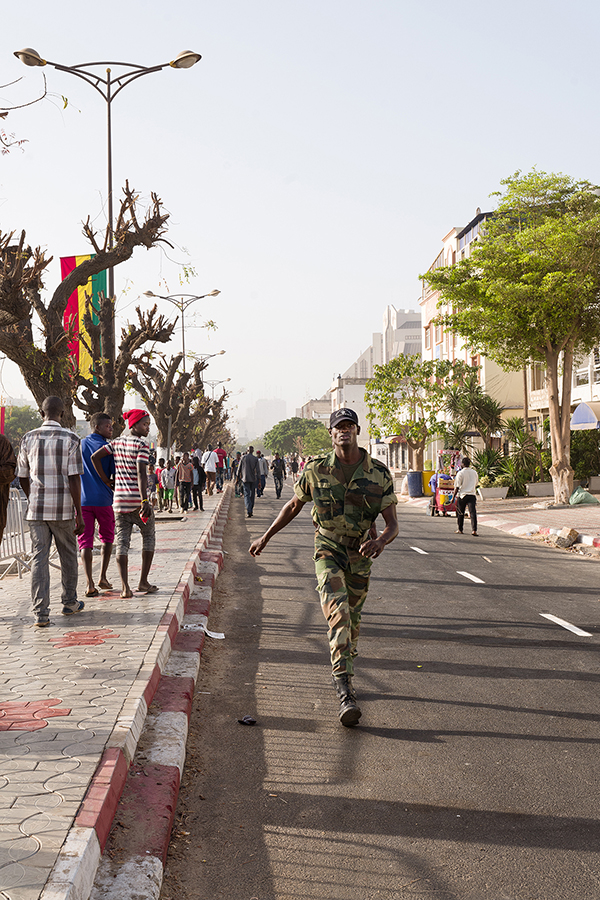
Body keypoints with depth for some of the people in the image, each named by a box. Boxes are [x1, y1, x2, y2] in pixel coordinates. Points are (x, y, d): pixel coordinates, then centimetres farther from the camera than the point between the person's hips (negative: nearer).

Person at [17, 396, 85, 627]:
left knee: (39, 558, 2)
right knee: (68, 555, 16)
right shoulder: (71, 439, -6)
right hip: (63, 509, -2)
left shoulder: (28, 439, 3)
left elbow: (23, 477, 10)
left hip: (36, 510, 2)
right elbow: (74, 478, -10)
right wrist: (79, 513, -7)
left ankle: (40, 612, -4)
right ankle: (69, 603, 29)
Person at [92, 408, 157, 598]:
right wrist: (145, 501, -25)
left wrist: (105, 481, 11)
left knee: (122, 541, 3)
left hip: (120, 499, 5)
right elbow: (141, 473, -20)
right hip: (138, 499, -5)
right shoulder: (142, 445, -10)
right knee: (149, 536, 14)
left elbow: (95, 457, 5)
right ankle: (143, 581, 12)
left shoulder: (116, 443, 10)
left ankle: (125, 587, -7)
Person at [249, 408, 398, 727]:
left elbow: (392, 524, -13)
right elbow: (294, 505, 7)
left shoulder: (379, 474, -12)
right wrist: (265, 537, 10)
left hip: (361, 554, 2)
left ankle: (341, 673, 44)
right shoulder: (316, 470, -10)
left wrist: (380, 542, -36)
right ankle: (345, 691, -28)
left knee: (352, 618, 16)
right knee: (338, 611, -22)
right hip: (328, 549, -2)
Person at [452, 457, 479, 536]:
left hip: (463, 495, -2)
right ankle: (474, 530, -17)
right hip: (472, 495, 2)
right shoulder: (474, 473, 7)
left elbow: (457, 487, -9)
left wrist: (453, 497, -4)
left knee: (460, 513, 12)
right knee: (473, 513, -6)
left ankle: (459, 529, 21)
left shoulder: (460, 473, -7)